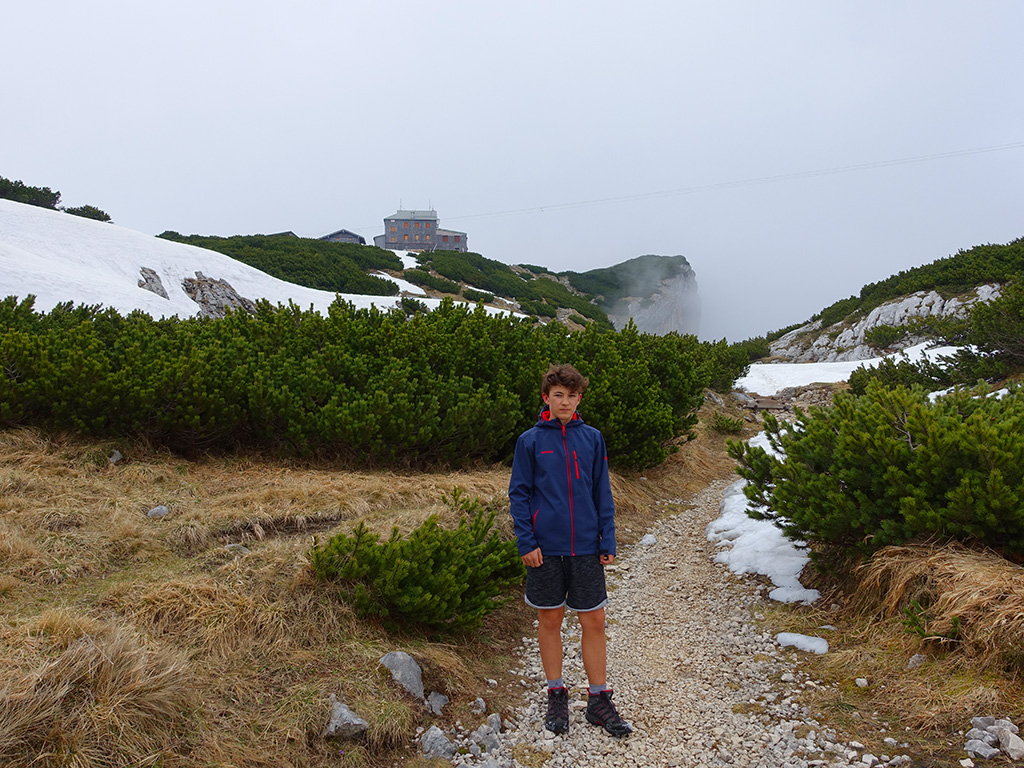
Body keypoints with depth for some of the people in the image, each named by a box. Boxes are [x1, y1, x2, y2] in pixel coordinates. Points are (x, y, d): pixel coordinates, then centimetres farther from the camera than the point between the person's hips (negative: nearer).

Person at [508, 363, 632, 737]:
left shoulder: (592, 438, 4)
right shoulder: (530, 441, -2)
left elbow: (602, 493, 7)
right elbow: (519, 494, 0)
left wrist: (607, 540, 1)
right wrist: (526, 542, -8)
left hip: (586, 547, 1)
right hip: (546, 548, -1)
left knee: (594, 623, 5)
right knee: (549, 621, 10)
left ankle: (599, 700, 18)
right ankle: (557, 696, 26)